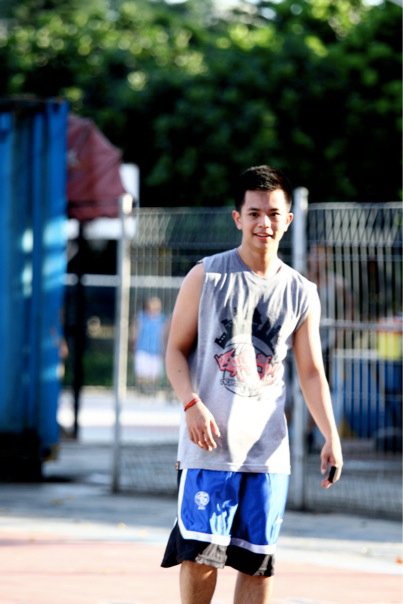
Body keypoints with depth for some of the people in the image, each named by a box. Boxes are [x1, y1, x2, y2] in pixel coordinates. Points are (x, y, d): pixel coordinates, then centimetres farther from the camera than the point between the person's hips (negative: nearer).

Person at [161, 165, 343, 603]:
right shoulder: (206, 276, 1)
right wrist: (192, 404, -16)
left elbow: (311, 372, 10)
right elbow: (176, 349, 1)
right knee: (199, 552, -7)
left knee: (258, 561, 3)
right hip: (209, 441, -3)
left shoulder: (302, 294, 8)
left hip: (268, 448, 3)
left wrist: (331, 437, -2)